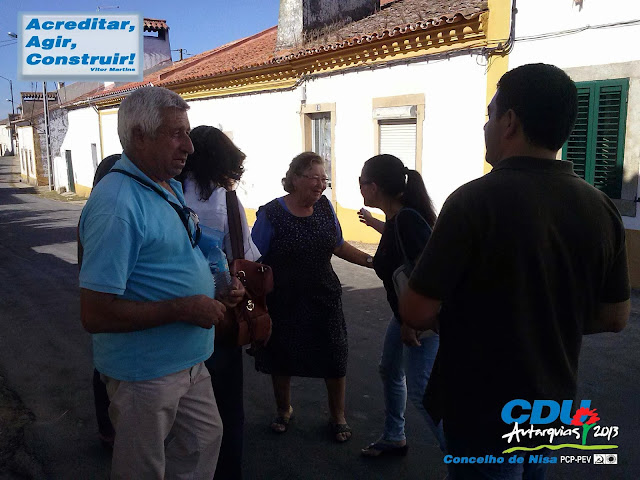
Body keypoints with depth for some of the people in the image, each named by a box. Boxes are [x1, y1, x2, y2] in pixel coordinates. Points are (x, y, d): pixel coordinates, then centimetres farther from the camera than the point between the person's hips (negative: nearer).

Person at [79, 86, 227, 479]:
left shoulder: (172, 187, 5)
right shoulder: (117, 205, -26)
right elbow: (96, 314, -28)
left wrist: (217, 291, 8)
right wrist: (184, 308, -25)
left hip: (188, 361, 8)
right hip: (146, 372, -8)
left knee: (205, 439, 24)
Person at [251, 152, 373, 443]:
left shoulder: (325, 206, -1)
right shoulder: (271, 214, -15)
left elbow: (339, 246, 10)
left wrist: (371, 261, -1)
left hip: (324, 298, 3)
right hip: (283, 302, -3)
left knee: (335, 359, 6)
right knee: (281, 361, 15)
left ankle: (338, 417, 31)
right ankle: (284, 410, 43)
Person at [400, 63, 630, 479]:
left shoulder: (475, 200, -23)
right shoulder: (602, 208, -5)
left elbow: (417, 312, -22)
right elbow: (614, 318, 3)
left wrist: (458, 315, 0)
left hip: (483, 408, -6)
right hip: (554, 404, 6)